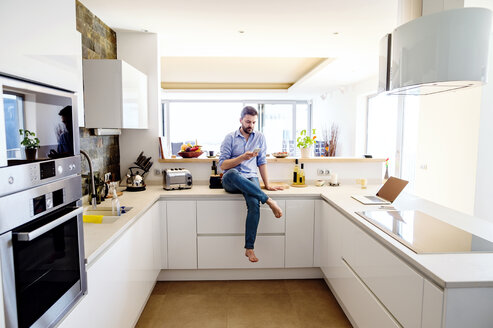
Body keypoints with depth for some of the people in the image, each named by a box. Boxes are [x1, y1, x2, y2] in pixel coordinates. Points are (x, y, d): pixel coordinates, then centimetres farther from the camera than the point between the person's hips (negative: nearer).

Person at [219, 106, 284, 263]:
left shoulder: (259, 137, 13)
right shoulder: (230, 138, 4)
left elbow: (262, 162, 15)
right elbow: (222, 164, -3)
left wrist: (267, 184, 9)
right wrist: (242, 157, -16)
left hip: (250, 179, 2)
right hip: (230, 180, -1)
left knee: (254, 204, -31)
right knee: (232, 174, -40)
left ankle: (249, 248, -22)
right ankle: (269, 201, -32)